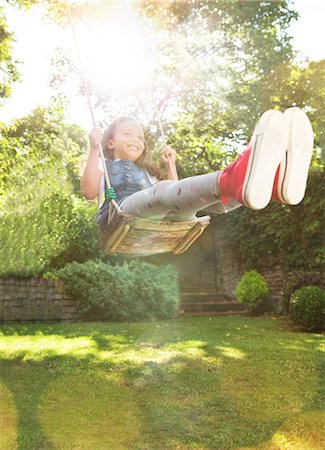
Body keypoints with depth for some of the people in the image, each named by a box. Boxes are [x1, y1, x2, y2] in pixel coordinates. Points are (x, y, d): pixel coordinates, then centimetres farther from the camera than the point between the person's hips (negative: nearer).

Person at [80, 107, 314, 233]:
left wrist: (171, 165, 24)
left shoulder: (146, 172, 40)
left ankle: (275, 180, -57)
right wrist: (94, 149, -1)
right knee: (163, 191, -36)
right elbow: (89, 191, 5)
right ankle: (233, 179, -70)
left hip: (165, 218, 4)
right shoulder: (103, 164, 29)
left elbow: (176, 194, 28)